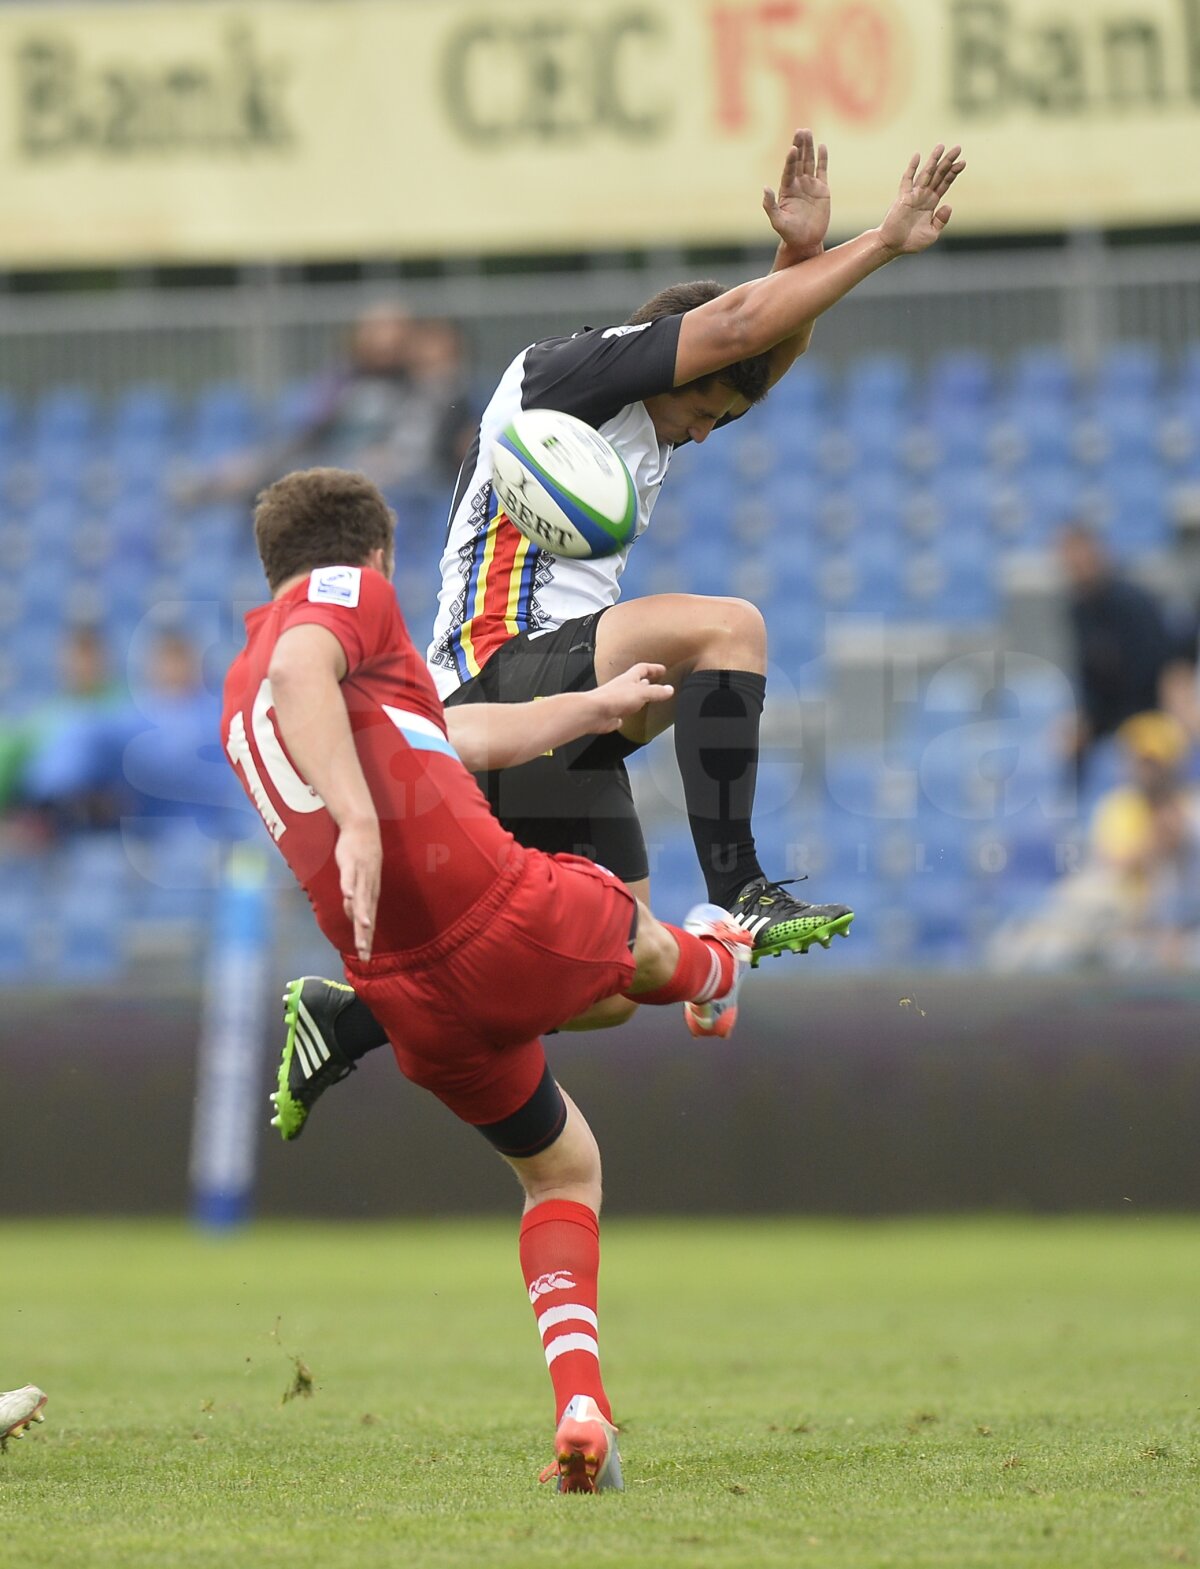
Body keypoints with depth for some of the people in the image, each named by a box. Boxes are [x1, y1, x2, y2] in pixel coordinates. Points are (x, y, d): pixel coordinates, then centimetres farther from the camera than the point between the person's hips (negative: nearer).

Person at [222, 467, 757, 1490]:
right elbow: (301, 672, -27)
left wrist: (599, 707, 45)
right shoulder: (351, 593, -1)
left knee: (562, 1170, 25)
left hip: (416, 1009, 7)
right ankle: (712, 977, 65)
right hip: (519, 926, -7)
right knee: (639, 939, 30)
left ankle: (580, 1405, 8)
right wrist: (358, 818, -36)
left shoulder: (239, 700, 23)